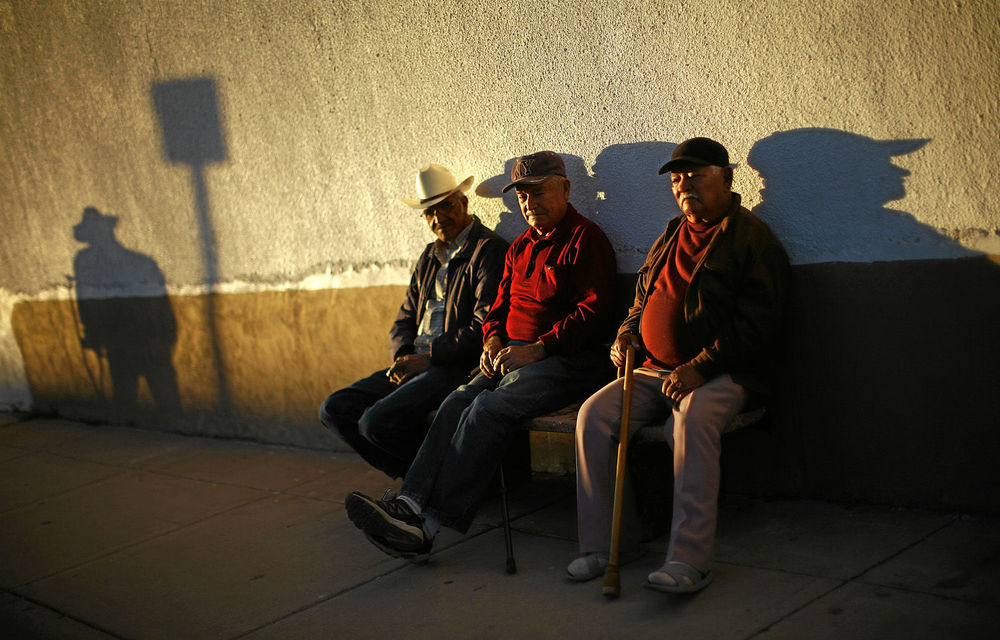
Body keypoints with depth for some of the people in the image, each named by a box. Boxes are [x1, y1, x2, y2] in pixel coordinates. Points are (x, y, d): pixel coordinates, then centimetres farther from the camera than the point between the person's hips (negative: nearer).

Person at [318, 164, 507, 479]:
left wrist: (430, 357, -15)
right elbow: (404, 320, 22)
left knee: (377, 421, -26)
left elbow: (485, 326, -16)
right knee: (334, 410, -2)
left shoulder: (488, 250, -7)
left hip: (458, 367, -9)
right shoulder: (430, 257, 20)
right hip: (414, 365, 9)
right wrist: (402, 356, 0)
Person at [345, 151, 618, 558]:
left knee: (488, 409, -29)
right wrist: (492, 339, 3)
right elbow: (500, 306, 26)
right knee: (457, 403, -20)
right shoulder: (520, 248, 23)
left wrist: (538, 348, -18)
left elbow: (592, 312, -11)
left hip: (567, 360, -7)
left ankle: (429, 524, -33)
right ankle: (410, 501, -34)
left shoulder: (586, 239, -2)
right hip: (512, 356, 7)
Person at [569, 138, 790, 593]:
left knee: (694, 418, -37)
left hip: (721, 375, -6)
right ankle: (607, 542, -9)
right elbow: (643, 301, 32)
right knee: (594, 414, -16)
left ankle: (689, 559, -37)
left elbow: (755, 325, -12)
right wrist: (627, 333, 8)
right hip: (655, 371, 7)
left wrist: (699, 368, -21)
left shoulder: (753, 239, -2)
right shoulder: (669, 239, 21)